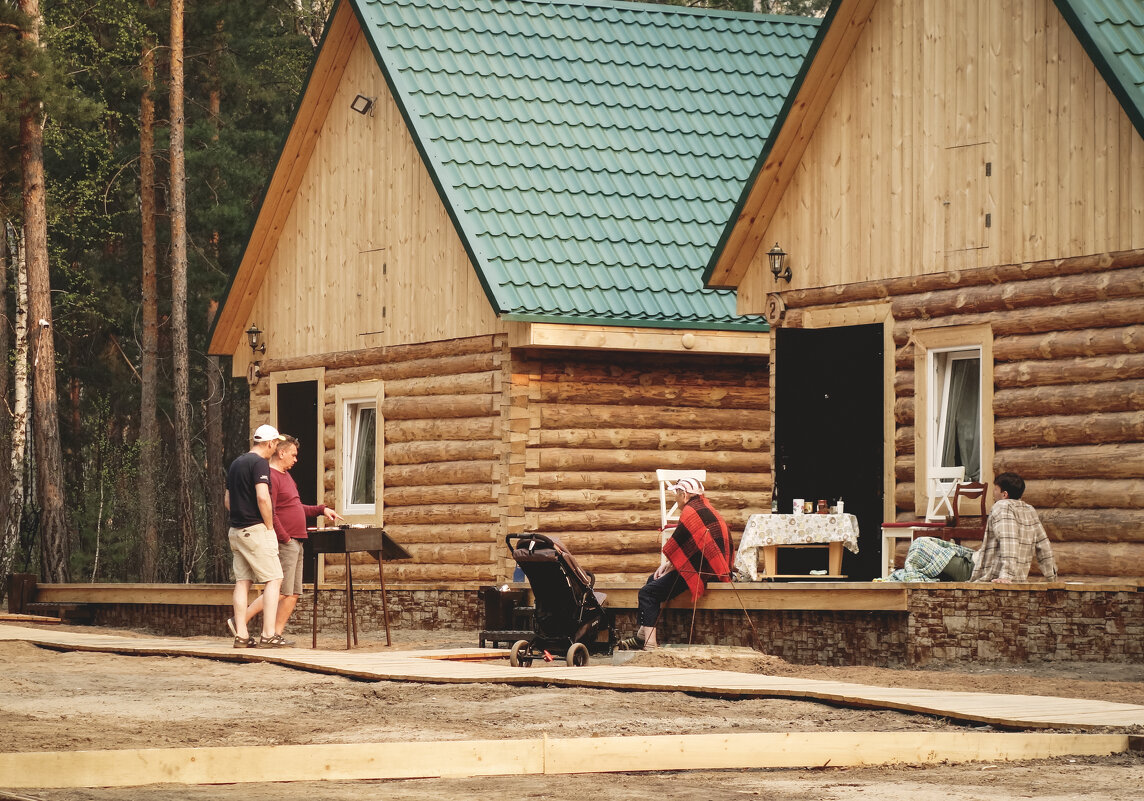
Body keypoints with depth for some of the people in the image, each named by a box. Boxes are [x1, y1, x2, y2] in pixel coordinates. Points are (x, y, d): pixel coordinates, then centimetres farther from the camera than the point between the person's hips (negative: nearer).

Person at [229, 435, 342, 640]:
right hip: (283, 544, -10)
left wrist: (321, 510, 22)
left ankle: (277, 633, 7)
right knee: (281, 591, -14)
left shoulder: (285, 476, 20)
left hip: (295, 543, 10)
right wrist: (284, 538, -17)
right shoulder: (271, 477, -13)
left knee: (294, 593, 6)